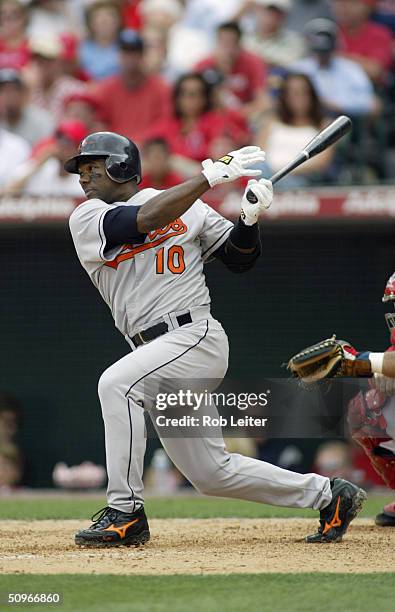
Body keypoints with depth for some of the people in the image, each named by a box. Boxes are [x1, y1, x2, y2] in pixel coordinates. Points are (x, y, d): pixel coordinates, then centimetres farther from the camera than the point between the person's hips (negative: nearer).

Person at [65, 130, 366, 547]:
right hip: (157, 354, 5)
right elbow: (146, 220, -14)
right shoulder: (86, 219, 5)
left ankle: (125, 512, -25)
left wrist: (250, 219, -8)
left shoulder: (186, 205, 5)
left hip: (196, 337, -5)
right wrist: (211, 176, -17)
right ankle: (327, 495, 22)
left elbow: (240, 259, 11)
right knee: (211, 473, 8)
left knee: (117, 383, -30)